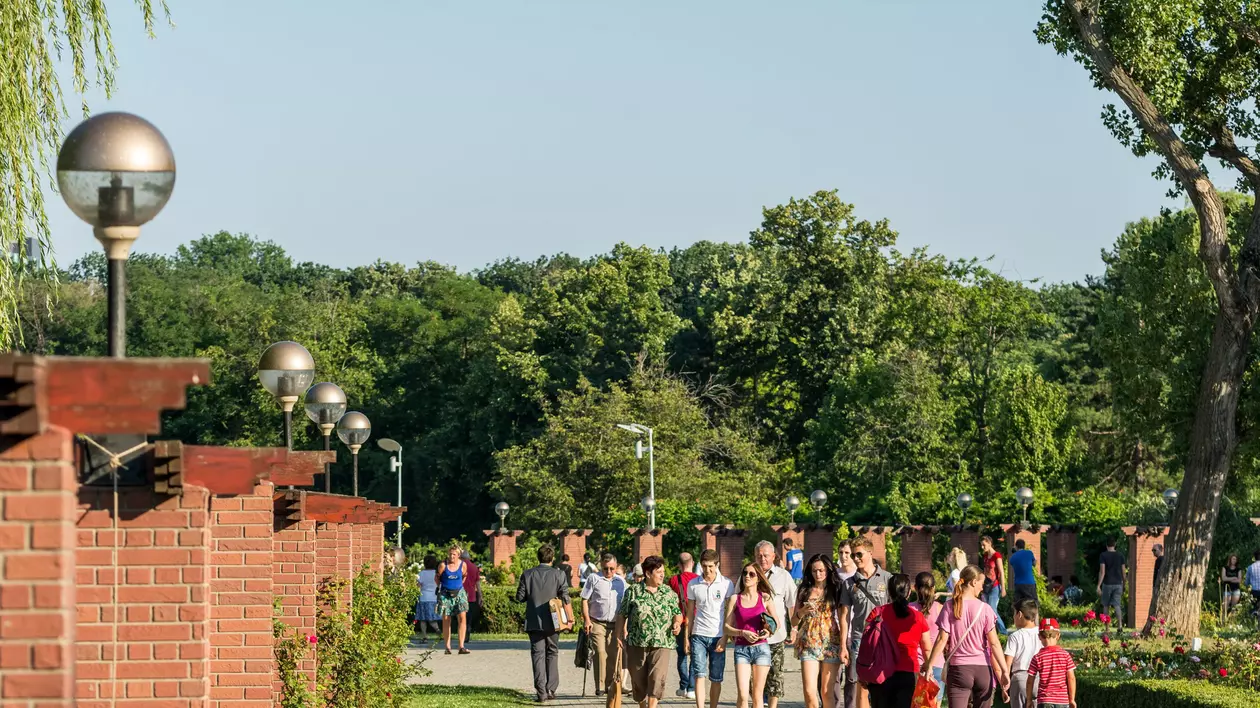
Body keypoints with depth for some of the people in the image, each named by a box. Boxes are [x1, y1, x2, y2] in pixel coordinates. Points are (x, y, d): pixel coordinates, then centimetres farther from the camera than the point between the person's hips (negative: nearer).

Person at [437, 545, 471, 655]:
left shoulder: (463, 565, -4)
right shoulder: (443, 565, -9)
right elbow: (437, 577, 5)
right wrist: (441, 588, 10)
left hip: (459, 593, 1)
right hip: (445, 594, -1)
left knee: (462, 617, -13)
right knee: (446, 620, 3)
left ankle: (461, 647, -14)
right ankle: (447, 646, 14)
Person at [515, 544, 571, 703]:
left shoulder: (527, 575, -4)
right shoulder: (559, 574, -8)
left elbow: (520, 597, -4)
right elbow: (565, 597, -9)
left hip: (534, 622, 0)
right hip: (551, 622, 0)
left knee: (538, 654, 3)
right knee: (552, 653, 14)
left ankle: (541, 692, -3)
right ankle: (550, 689, 12)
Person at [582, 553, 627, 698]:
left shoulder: (621, 581, 14)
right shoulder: (593, 579, 4)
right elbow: (584, 600, 2)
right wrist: (586, 619, -8)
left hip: (615, 624, 4)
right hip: (597, 623, -3)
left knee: (614, 655, 3)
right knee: (601, 653, -13)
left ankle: (611, 685, 13)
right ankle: (600, 687, -11)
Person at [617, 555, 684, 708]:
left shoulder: (669, 593, 8)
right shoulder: (633, 591, 1)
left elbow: (677, 613, 17)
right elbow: (622, 615, 5)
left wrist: (677, 623, -5)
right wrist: (619, 637, 1)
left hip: (661, 644, 0)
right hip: (636, 644, 0)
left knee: (657, 679, -15)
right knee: (639, 681, 8)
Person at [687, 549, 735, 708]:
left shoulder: (727, 584, 0)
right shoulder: (693, 585, 6)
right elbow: (690, 613, 12)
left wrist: (724, 638, -7)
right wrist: (687, 637, 7)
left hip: (718, 636, -1)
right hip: (699, 635, 1)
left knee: (716, 679, 4)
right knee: (699, 675, -10)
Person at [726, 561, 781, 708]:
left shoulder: (765, 598, 5)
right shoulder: (735, 599, 4)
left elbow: (777, 623, 11)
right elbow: (727, 627, 2)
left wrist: (768, 631, -10)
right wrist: (743, 633, -14)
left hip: (761, 648, 1)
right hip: (741, 649, 0)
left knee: (757, 695, 3)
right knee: (743, 696, -13)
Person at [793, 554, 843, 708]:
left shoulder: (835, 590, 5)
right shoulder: (804, 591, 9)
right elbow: (794, 621, 12)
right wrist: (803, 611, -9)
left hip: (830, 643, -1)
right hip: (808, 644, 1)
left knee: (827, 692, 0)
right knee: (809, 692, -9)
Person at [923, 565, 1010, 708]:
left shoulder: (950, 606, -2)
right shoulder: (984, 608, -2)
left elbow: (942, 639, -6)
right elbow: (994, 643, -5)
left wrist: (929, 665, 0)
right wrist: (1004, 671, -3)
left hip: (958, 669, -1)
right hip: (983, 669, 1)